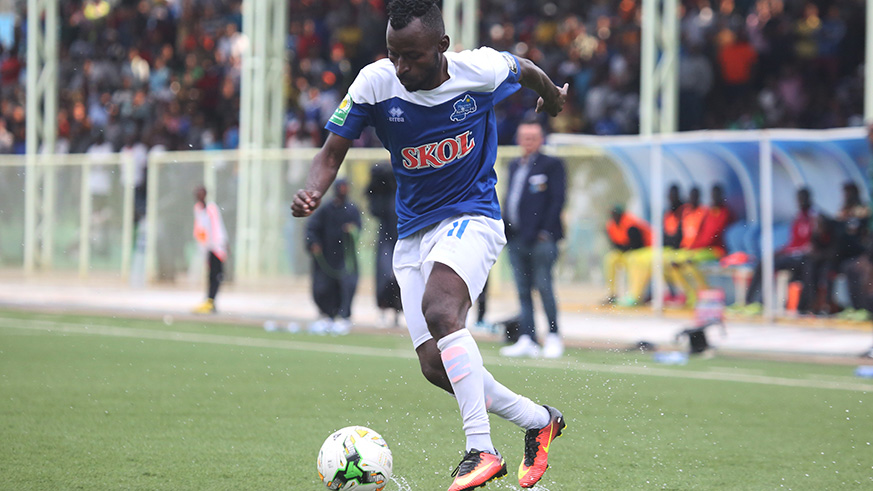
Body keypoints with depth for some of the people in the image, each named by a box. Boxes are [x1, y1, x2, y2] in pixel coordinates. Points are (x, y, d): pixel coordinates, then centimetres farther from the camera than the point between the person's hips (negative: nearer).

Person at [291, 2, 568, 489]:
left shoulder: (480, 70, -13)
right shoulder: (375, 83, -10)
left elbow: (525, 69, 11)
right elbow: (333, 152, -4)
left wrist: (553, 97, 33)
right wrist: (311, 193, -26)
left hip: (472, 217, -4)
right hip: (414, 232, 4)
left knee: (438, 309, -33)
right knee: (436, 366, -4)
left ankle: (481, 449, -33)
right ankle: (539, 421, 19)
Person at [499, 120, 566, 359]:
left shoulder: (551, 165, -1)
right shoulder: (514, 166, 20)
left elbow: (557, 200, -7)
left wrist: (545, 230, -14)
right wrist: (505, 228, 10)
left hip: (540, 240, -7)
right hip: (516, 239, 7)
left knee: (543, 287, -6)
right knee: (523, 291, 6)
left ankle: (553, 337, 3)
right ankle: (527, 340, 8)